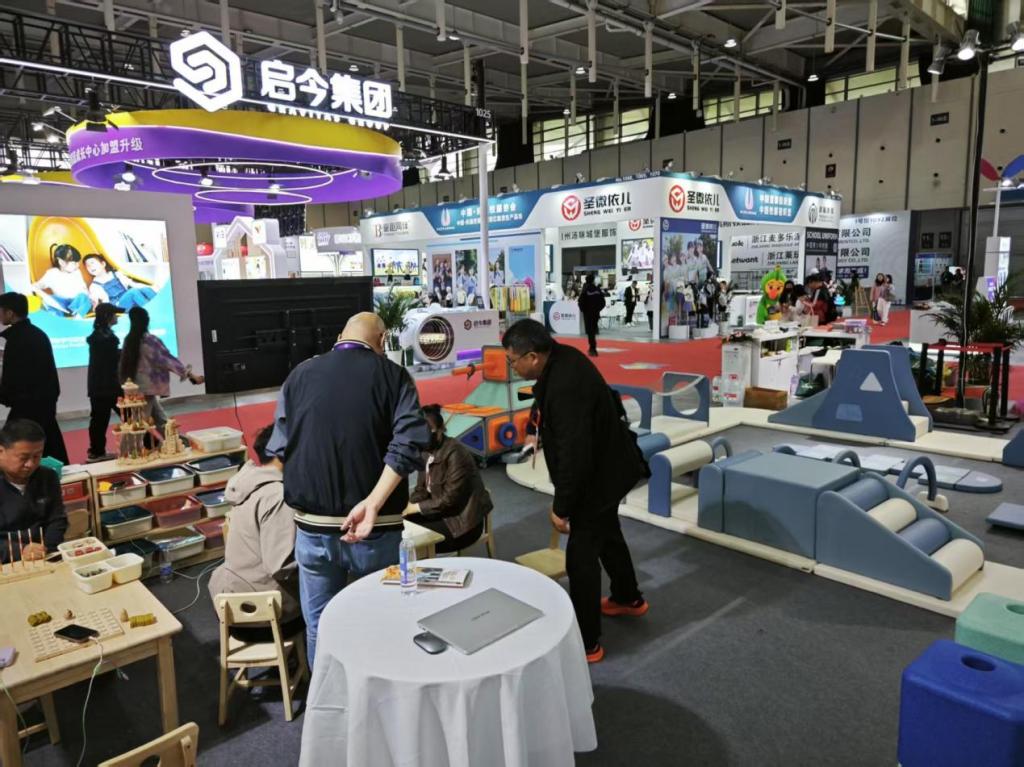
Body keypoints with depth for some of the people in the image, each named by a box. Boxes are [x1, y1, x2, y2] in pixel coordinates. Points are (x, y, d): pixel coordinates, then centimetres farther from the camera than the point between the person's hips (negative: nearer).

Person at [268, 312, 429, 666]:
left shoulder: (300, 374, 4)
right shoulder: (393, 376, -2)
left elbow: (279, 448, 6)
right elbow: (409, 444, -17)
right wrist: (373, 502, -20)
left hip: (313, 525, 2)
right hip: (375, 527, -2)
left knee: (320, 626, 17)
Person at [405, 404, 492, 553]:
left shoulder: (455, 452, -21)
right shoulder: (426, 451, 4)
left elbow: (449, 499, -23)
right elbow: (421, 490, 5)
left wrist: (414, 507, -17)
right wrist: (407, 507, -14)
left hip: (462, 521, -8)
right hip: (442, 514, 8)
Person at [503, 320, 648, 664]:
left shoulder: (566, 388, -36)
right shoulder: (563, 357, -5)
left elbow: (574, 455, -32)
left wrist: (562, 506, -22)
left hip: (599, 475, -10)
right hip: (607, 465, 10)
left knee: (581, 556, 0)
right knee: (608, 534, 28)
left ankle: (586, 643, 14)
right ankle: (628, 598, 51)